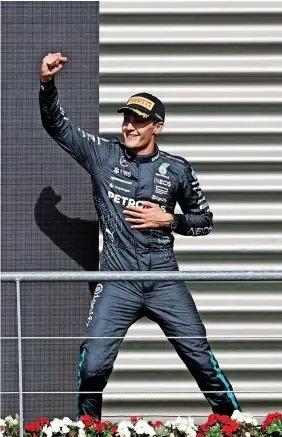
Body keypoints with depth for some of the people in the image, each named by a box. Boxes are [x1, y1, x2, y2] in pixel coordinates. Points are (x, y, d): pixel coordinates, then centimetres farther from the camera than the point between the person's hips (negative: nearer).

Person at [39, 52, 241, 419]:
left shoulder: (177, 170, 2)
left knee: (201, 358, 0)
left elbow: (204, 220, 12)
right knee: (94, 365, -9)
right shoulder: (104, 155, 2)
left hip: (165, 280, 0)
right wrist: (48, 84, -17)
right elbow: (57, 124, 0)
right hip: (117, 282, 0)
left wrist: (169, 220, -6)